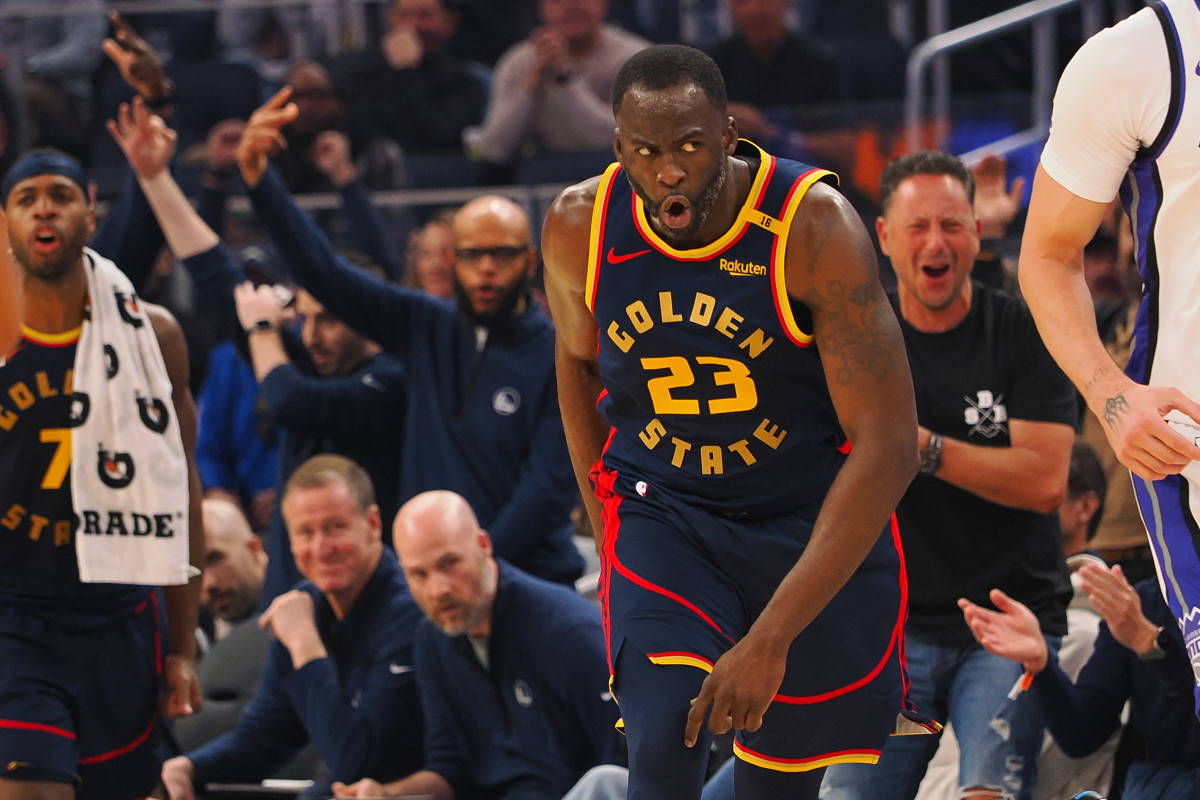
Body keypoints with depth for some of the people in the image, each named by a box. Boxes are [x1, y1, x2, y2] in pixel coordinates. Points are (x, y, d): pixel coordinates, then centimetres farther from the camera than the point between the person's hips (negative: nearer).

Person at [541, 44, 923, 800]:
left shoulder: (814, 227, -28)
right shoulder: (579, 229, -15)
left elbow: (888, 446, -29)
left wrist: (771, 639, -33)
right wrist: (605, 535, 14)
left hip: (816, 523, -1)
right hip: (662, 513, 1)